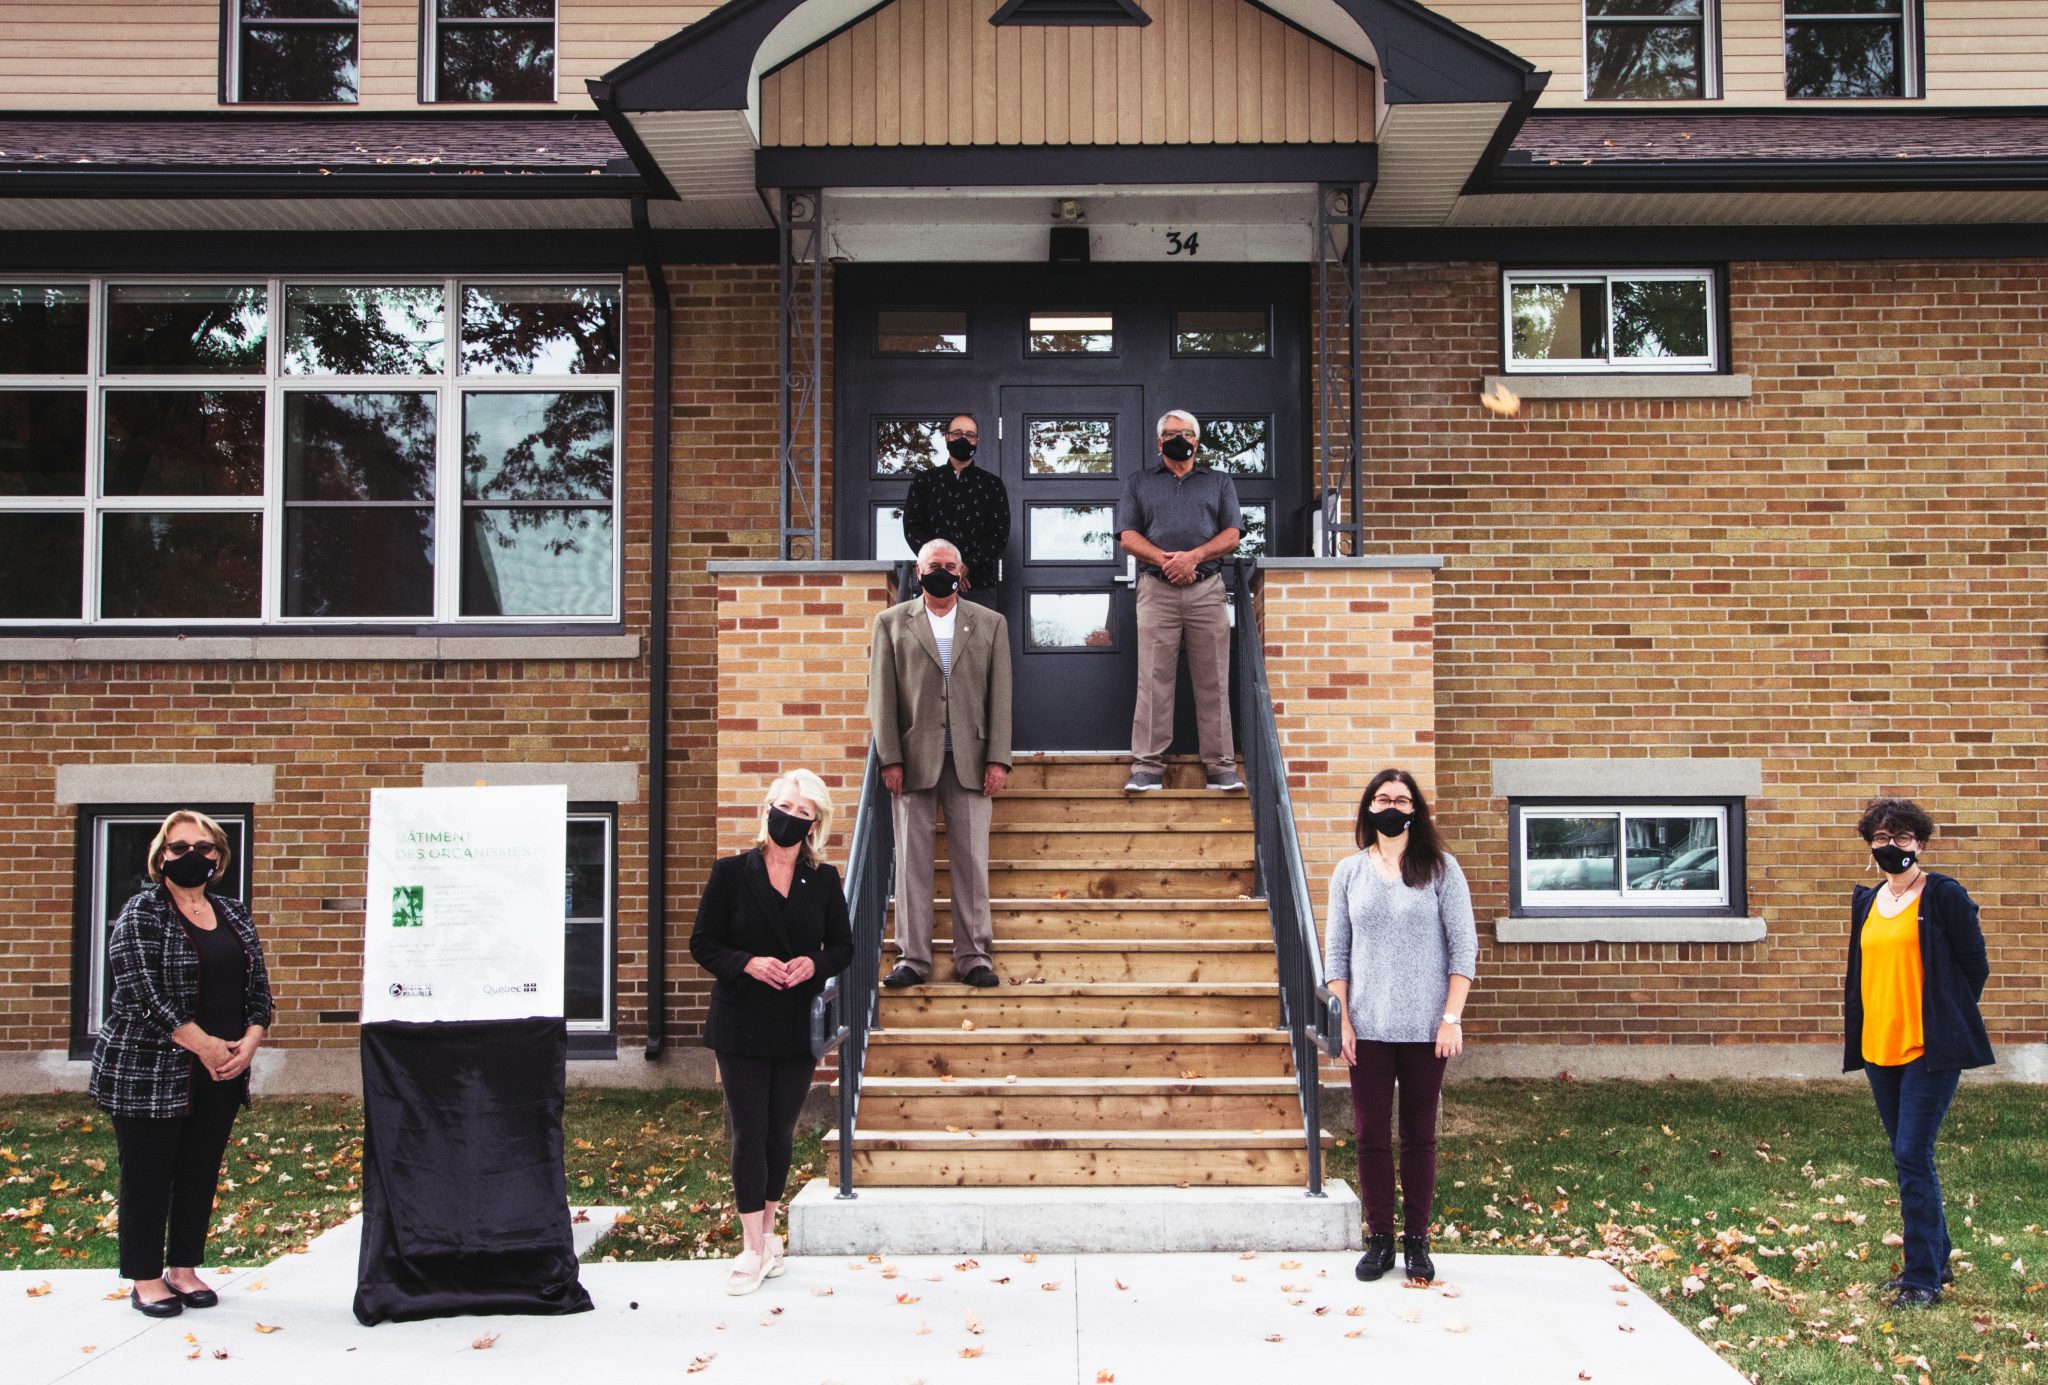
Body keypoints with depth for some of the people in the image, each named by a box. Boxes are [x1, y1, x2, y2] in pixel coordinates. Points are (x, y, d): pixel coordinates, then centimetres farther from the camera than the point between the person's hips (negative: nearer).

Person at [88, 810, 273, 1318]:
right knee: (149, 1176, 3)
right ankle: (146, 1279, 13)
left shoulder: (234, 914, 11)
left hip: (222, 1074, 5)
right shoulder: (140, 916, -7)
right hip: (150, 1073, -5)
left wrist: (249, 1042, -6)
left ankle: (184, 1269, 22)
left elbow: (259, 987, 10)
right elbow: (145, 995, -17)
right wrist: (206, 1047, -19)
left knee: (201, 1174, 11)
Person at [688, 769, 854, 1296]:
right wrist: (747, 964, -19)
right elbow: (702, 942, -2)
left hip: (798, 1026, 2)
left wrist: (814, 965, -12)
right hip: (742, 1024, -2)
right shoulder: (731, 873, -3)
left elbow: (843, 946, 9)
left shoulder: (824, 881, 4)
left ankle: (768, 1236, 24)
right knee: (749, 1133, -3)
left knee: (780, 1132, 10)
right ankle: (754, 1248, 3)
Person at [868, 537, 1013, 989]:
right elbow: (882, 696, 4)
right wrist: (890, 759, -5)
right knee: (912, 862, 2)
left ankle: (974, 957, 7)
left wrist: (998, 759, -2)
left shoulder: (990, 624, 11)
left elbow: (999, 695, 6)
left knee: (971, 862, 1)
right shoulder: (891, 623, 9)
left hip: (970, 761, 0)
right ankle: (912, 957, 8)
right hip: (913, 761, 0)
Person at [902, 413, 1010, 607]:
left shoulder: (991, 484, 12)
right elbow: (912, 528, 6)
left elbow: (1000, 535, 4)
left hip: (980, 584, 0)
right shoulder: (925, 480, 15)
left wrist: (967, 566, -12)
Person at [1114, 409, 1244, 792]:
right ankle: (1147, 766, -3)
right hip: (1156, 589, -1)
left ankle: (1221, 766, 1)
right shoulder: (1139, 483, 17)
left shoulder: (1219, 483, 18)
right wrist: (1164, 560, -11)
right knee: (1153, 679, -4)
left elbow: (1232, 534, 7)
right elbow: (1128, 537, 6)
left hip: (1207, 589, 1)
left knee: (1213, 681, -1)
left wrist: (1194, 556, -11)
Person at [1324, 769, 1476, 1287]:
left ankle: (1417, 1240, 16)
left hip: (1425, 1028, -1)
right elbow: (1336, 950, 6)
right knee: (1372, 1135, 4)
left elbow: (1464, 944, -1)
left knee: (1419, 1136, 6)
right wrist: (1342, 1019, -1)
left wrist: (1452, 1018, -7)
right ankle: (1379, 1239, 14)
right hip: (1368, 1028, 1)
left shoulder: (1440, 868, 1)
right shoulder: (1349, 871, 5)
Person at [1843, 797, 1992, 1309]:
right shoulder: (1866, 901, 12)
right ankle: (1934, 1259, 27)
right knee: (1908, 1159, 13)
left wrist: (1945, 1022, 0)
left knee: (1913, 1157, -10)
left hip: (1930, 1049, -6)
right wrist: (1854, 1033, 11)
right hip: (1879, 1048, 7)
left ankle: (1923, 1279, -2)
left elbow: (1975, 967, -3)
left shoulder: (1944, 896, -6)